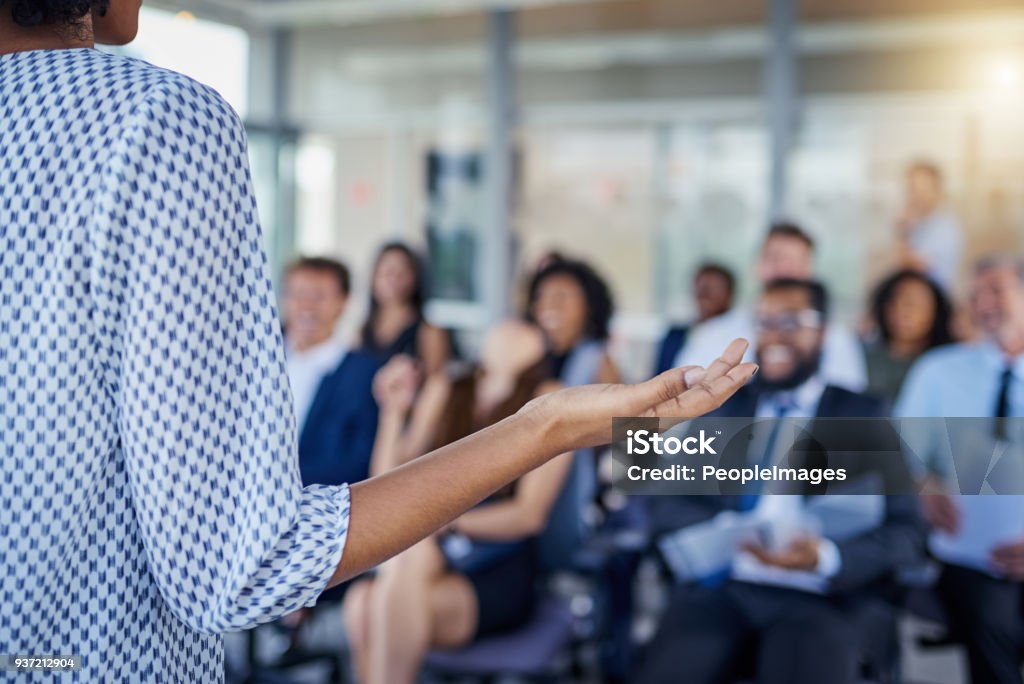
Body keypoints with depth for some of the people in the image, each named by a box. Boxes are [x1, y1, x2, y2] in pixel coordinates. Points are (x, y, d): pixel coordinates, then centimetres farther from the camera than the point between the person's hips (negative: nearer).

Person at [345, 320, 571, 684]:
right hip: (434, 559, 3)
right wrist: (393, 411, -1)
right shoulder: (444, 391, 11)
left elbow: (530, 514, -8)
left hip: (499, 577, -3)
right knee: (362, 602, -30)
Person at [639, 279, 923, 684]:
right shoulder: (722, 407, 18)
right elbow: (666, 502, 11)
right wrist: (721, 530, -10)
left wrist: (827, 557, -18)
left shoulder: (864, 416, 10)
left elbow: (904, 531, 2)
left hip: (825, 598, -1)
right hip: (721, 588, 2)